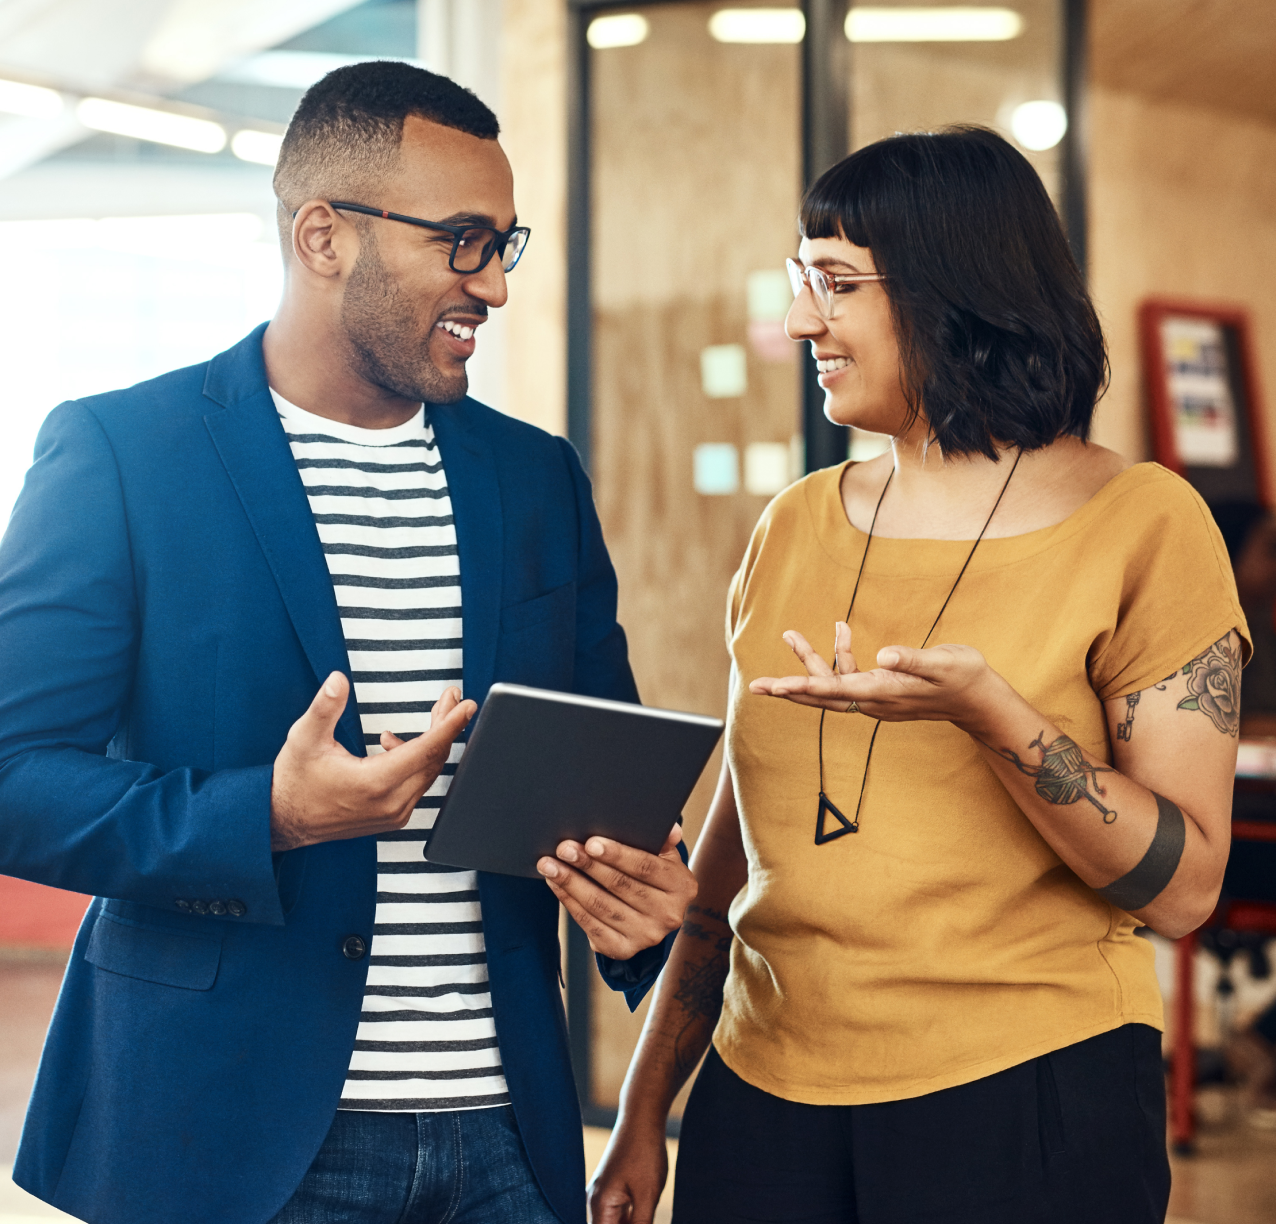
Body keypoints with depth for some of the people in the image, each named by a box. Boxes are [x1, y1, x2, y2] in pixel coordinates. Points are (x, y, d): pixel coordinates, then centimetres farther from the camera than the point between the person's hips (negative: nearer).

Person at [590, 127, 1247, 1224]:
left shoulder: (1141, 524, -6)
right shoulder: (794, 527, 8)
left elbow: (1182, 889, -11)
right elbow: (737, 843, 13)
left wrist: (988, 712, -25)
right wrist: (647, 1109, 10)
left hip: (1027, 1102, -4)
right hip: (766, 1095, 4)